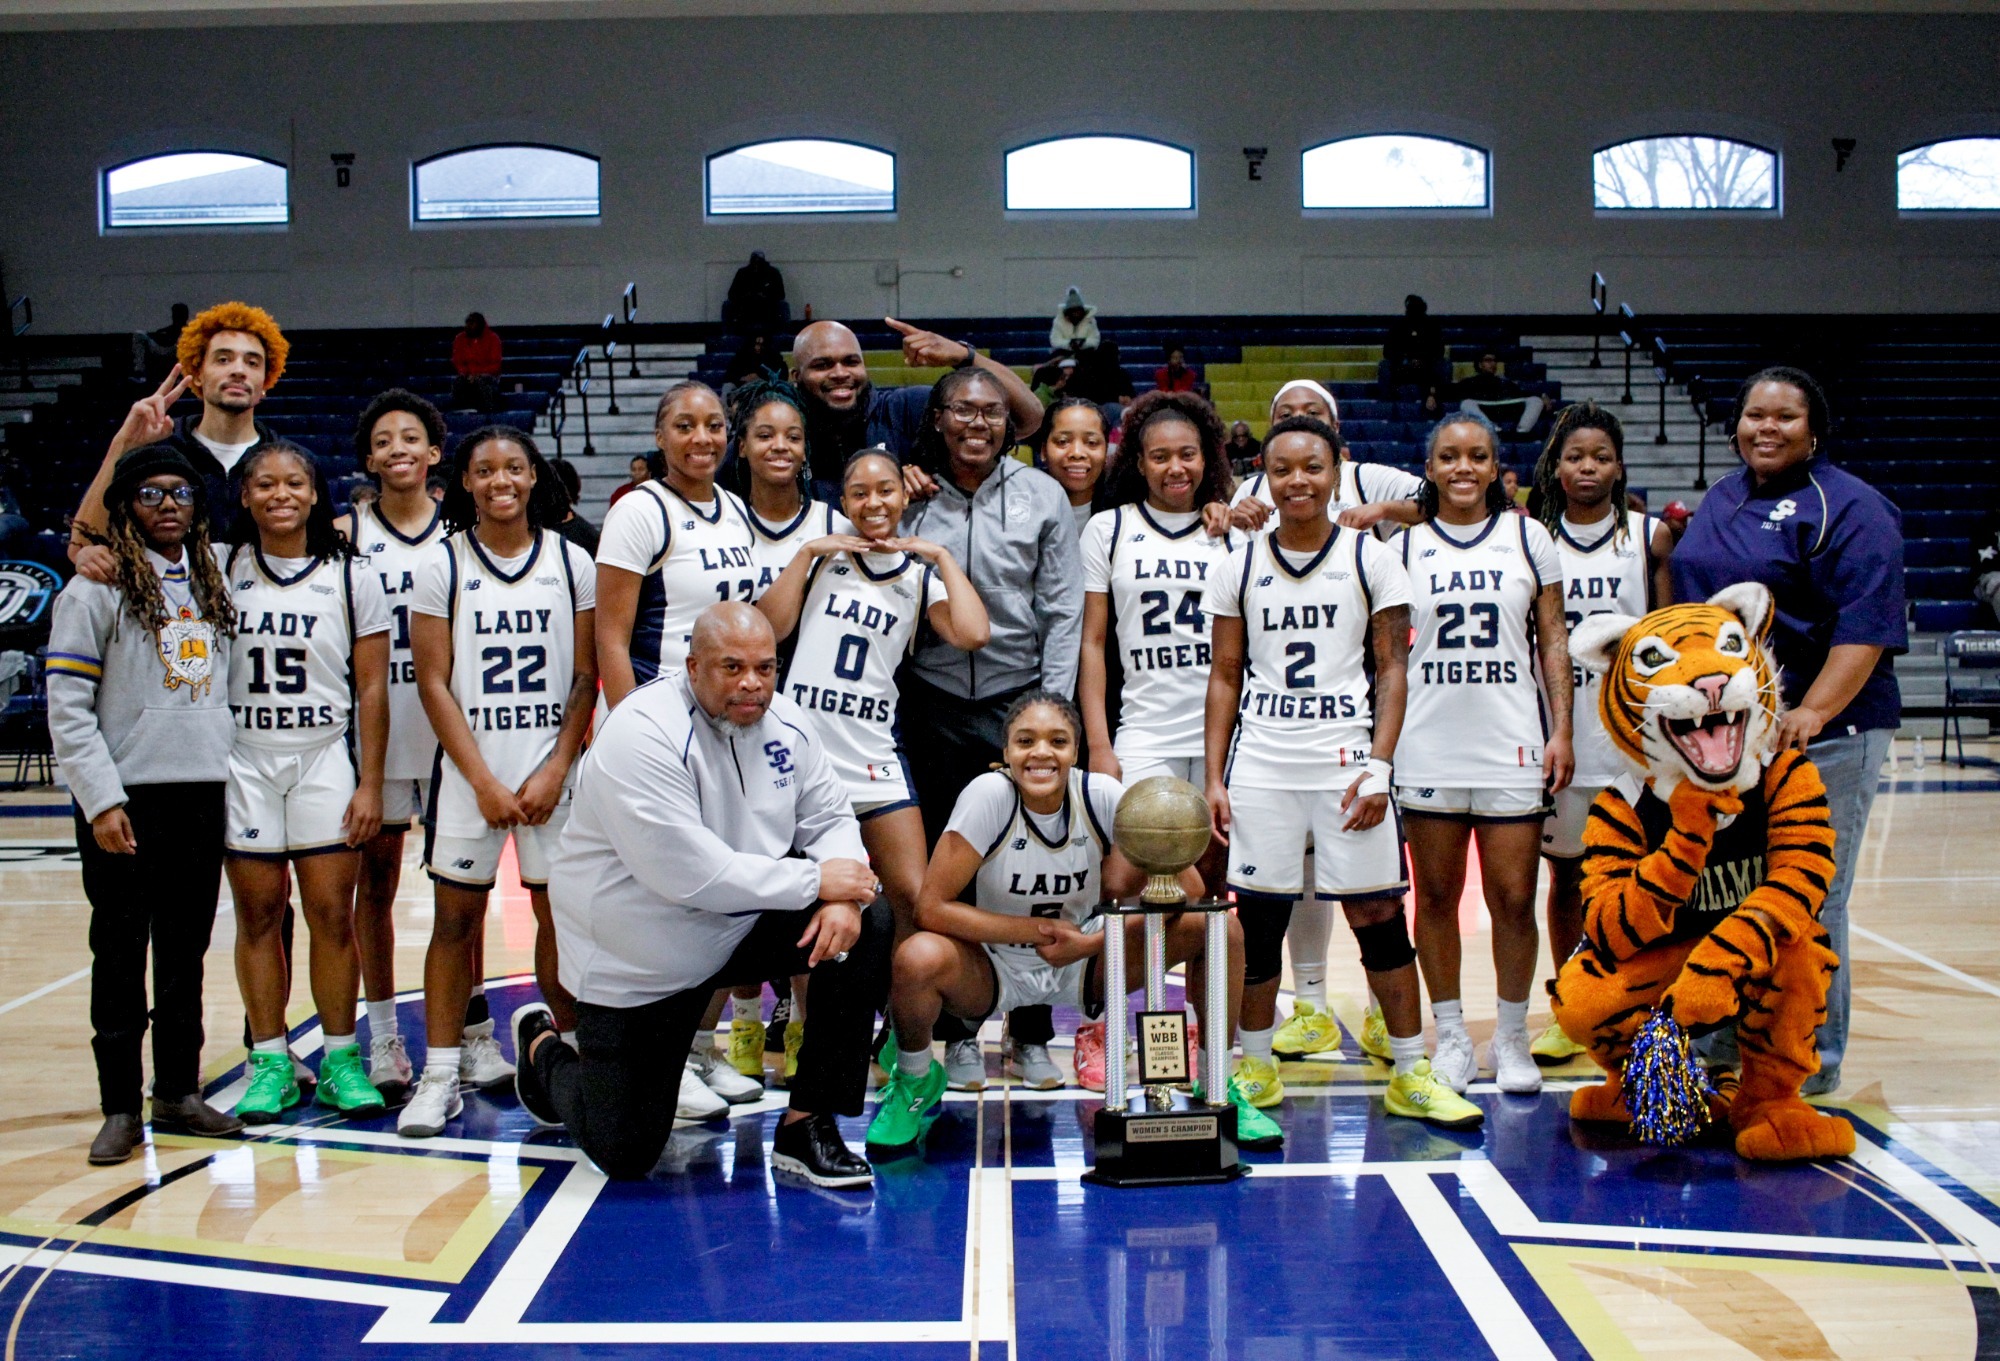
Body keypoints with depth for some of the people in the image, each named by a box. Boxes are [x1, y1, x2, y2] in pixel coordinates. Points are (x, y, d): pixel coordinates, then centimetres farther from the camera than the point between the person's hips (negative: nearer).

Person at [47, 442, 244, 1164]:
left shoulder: (214, 584, 13)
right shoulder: (96, 589, -3)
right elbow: (67, 708, -8)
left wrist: (235, 783, 10)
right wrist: (100, 801, -14)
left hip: (203, 794, 5)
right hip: (127, 801, -5)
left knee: (187, 952, 10)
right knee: (121, 955, 1)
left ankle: (180, 1092, 19)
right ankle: (121, 1107, 8)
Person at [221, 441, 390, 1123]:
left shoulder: (352, 578, 3)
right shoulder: (221, 570, 5)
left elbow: (372, 689, 2)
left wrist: (369, 783, -3)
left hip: (326, 760, -1)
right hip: (244, 762, 1)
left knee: (332, 913, -1)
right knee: (258, 914, 4)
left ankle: (340, 1057, 11)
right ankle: (271, 1062, 14)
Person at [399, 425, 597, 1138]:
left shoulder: (570, 562, 5)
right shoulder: (442, 566, 2)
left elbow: (585, 678, 4)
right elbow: (434, 682, -1)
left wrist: (555, 771, -6)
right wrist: (485, 781, -8)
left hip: (553, 768, 1)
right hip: (470, 770, 0)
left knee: (560, 914, 3)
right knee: (456, 917, 3)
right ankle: (440, 1075, 10)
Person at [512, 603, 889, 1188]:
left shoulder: (784, 723, -4)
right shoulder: (642, 735, -26)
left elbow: (830, 820, 0)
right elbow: (692, 875, -32)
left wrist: (845, 900, -22)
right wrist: (815, 881, -28)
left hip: (743, 929, 6)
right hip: (640, 960, -6)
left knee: (867, 926, -16)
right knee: (624, 1152, -2)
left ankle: (806, 1127, -8)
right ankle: (543, 1048, 32)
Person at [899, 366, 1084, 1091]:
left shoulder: (1041, 495, 2)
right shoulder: (912, 500, 4)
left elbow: (1063, 611, 2)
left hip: (1020, 698, -1)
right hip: (935, 705, 1)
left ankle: (1031, 1034, 14)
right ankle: (959, 1034, 17)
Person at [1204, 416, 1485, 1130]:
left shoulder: (1372, 558, 4)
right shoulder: (1239, 566, 8)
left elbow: (1393, 669, 3)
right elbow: (1225, 677, 10)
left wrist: (1379, 767, -7)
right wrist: (1213, 776, 3)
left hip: (1347, 759, -1)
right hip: (1260, 766, 1)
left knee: (1379, 916, 0)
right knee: (1258, 915, 5)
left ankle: (1410, 1074, 10)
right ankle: (1255, 1065, 20)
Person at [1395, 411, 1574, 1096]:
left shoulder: (1528, 538, 8)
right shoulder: (1405, 546, 7)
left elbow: (1553, 641, 8)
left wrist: (1561, 730, 0)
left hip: (1513, 748, 0)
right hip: (1428, 750, 0)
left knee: (1514, 899, -1)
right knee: (1436, 897, 5)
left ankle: (1512, 1039, 14)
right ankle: (1450, 1036, 17)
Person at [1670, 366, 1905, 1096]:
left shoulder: (1847, 508, -9)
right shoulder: (1721, 500, 14)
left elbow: (1866, 625, -18)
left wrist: (1813, 713, -27)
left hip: (1821, 734, -7)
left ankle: (1812, 1060, 12)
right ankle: (1724, 1037, 30)